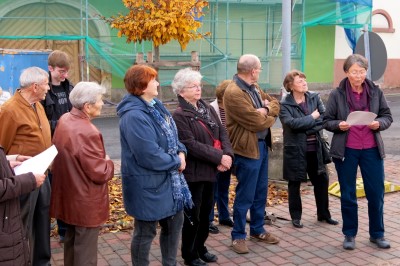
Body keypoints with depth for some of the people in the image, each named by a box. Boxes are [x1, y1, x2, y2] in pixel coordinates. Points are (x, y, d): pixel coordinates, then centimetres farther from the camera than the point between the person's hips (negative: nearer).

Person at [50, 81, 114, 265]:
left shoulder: (64, 120, 2)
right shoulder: (86, 132, -28)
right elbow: (99, 173, -25)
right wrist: (108, 163, -4)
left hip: (69, 195, 10)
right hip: (86, 202, -10)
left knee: (72, 240, 25)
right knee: (85, 251, 4)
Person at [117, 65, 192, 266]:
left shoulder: (155, 105, 6)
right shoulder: (134, 116, -26)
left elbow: (171, 135, 14)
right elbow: (150, 156, -29)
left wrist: (181, 152, -6)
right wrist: (177, 161, -15)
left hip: (168, 180, 10)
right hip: (147, 184, -10)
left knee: (175, 223, 21)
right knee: (145, 232, 7)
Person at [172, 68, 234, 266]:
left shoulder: (207, 108, 9)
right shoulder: (179, 116, -14)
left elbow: (222, 132, 5)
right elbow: (191, 145, -22)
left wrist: (228, 154, -13)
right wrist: (219, 157, -21)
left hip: (211, 170, 7)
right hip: (193, 172, -7)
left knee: (206, 212, 17)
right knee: (192, 215, 5)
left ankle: (200, 248, 34)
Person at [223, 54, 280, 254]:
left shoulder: (254, 87, 11)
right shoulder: (234, 92, -20)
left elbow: (275, 104, 12)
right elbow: (256, 122, -23)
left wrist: (266, 110, -10)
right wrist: (270, 118, -2)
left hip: (262, 144, 9)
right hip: (248, 148, -9)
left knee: (261, 192, 17)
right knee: (245, 195, 0)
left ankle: (258, 230, 31)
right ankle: (238, 236, 13)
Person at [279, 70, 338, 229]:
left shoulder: (314, 98, 3)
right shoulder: (285, 104, -9)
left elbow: (324, 118, -6)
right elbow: (292, 123, -23)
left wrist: (305, 127, -16)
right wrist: (312, 117, -14)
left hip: (315, 148, 4)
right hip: (295, 149, -4)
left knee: (321, 180, 11)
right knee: (294, 183, 8)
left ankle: (323, 214, 28)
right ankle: (296, 216, 22)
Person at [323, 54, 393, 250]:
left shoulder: (376, 92, 0)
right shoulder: (337, 94, -5)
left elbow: (388, 117, 6)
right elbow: (327, 121, 0)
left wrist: (378, 123, -14)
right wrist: (339, 125, -20)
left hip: (371, 150, 2)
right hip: (346, 151, -1)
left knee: (376, 193, 6)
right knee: (348, 195, 8)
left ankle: (377, 234, 23)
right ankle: (349, 234, 23)